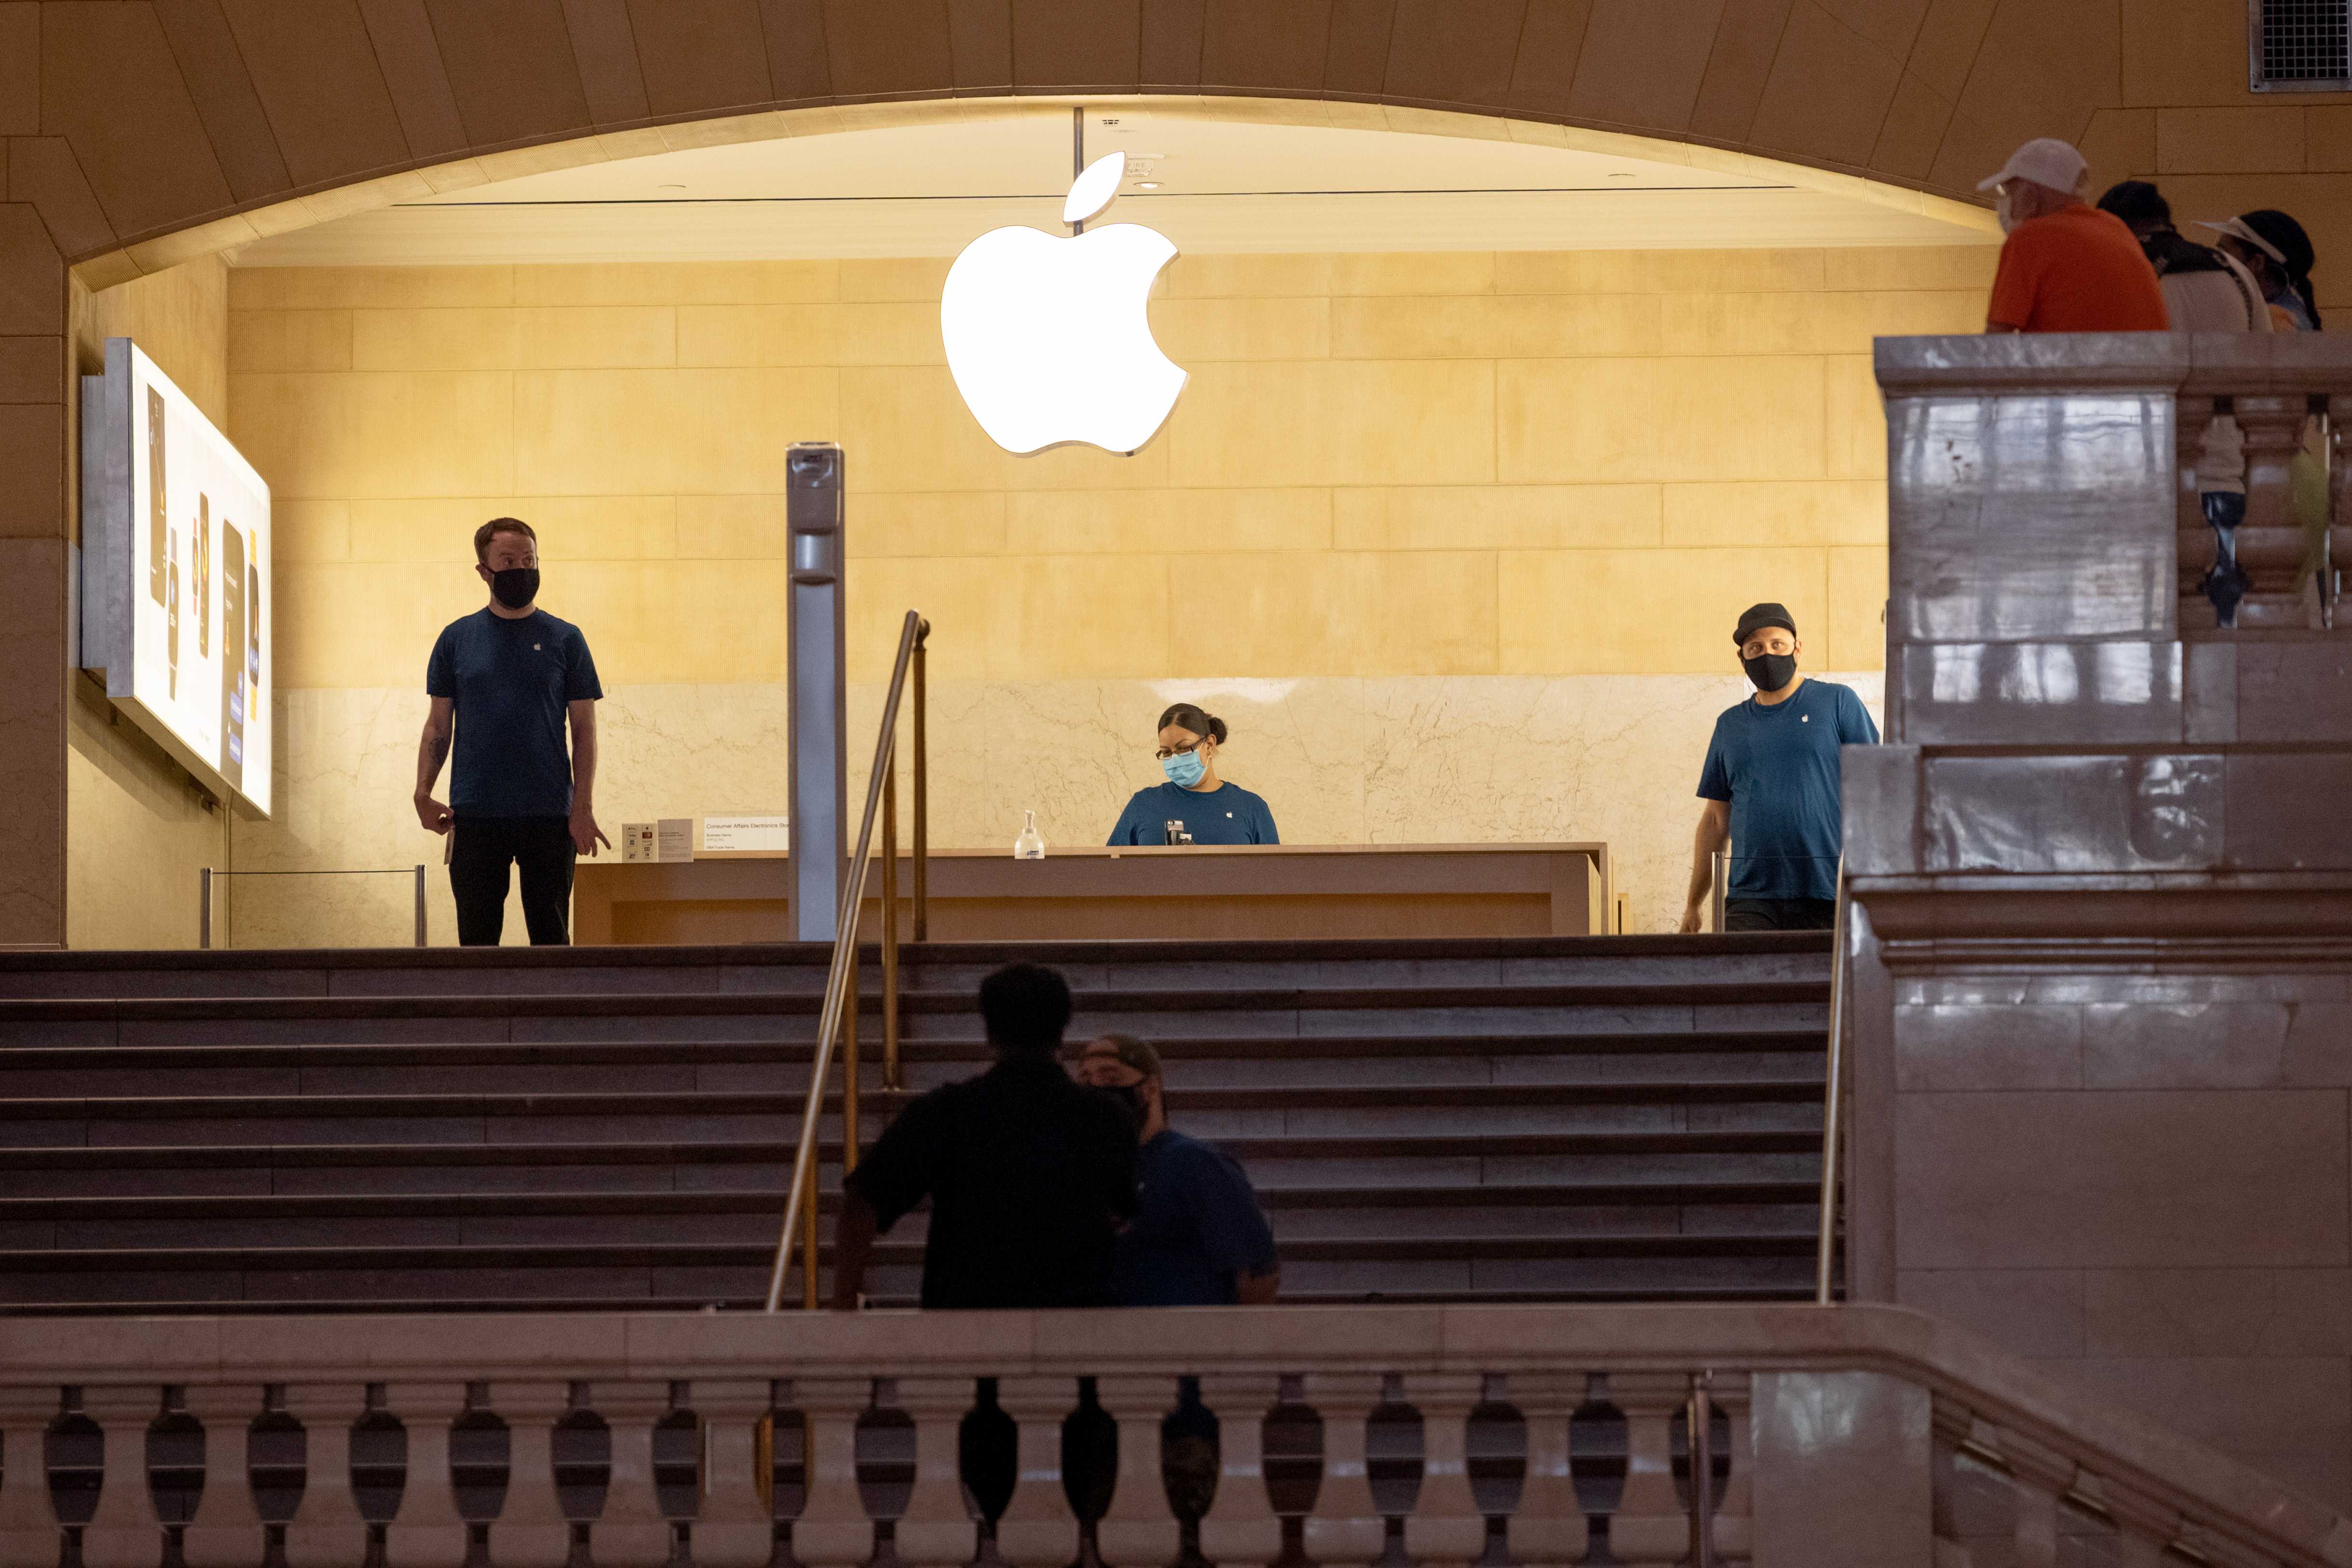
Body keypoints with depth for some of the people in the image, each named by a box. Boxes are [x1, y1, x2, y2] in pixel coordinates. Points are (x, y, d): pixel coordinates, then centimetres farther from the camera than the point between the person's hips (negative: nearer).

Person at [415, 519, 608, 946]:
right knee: (477, 937, 3)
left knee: (551, 935, 2)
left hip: (549, 814, -1)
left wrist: (584, 807, -6)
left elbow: (584, 729, 4)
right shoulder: (457, 639, 8)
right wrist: (423, 794, -6)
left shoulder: (565, 639, 6)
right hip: (475, 812, 1)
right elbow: (438, 726, 9)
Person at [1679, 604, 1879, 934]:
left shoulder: (1838, 703, 5)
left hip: (1826, 897, -2)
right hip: (1751, 903, 2)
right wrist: (1693, 905, 17)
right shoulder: (1730, 725, 16)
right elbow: (1716, 818, 19)